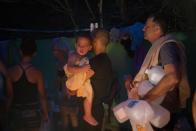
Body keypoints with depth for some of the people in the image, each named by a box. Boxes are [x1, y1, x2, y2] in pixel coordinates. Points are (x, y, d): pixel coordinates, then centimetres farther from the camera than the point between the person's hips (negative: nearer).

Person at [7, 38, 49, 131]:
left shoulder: (11, 71, -8)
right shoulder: (37, 73, -11)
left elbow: (9, 95, -4)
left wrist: (8, 112, 9)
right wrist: (45, 113, 6)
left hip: (16, 112, 1)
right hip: (32, 112, -1)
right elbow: (42, 96, -6)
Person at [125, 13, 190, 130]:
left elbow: (173, 78, -38)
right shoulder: (158, 46, 10)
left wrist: (144, 99, -34)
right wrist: (133, 80, -4)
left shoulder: (167, 46, -22)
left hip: (165, 108, -9)